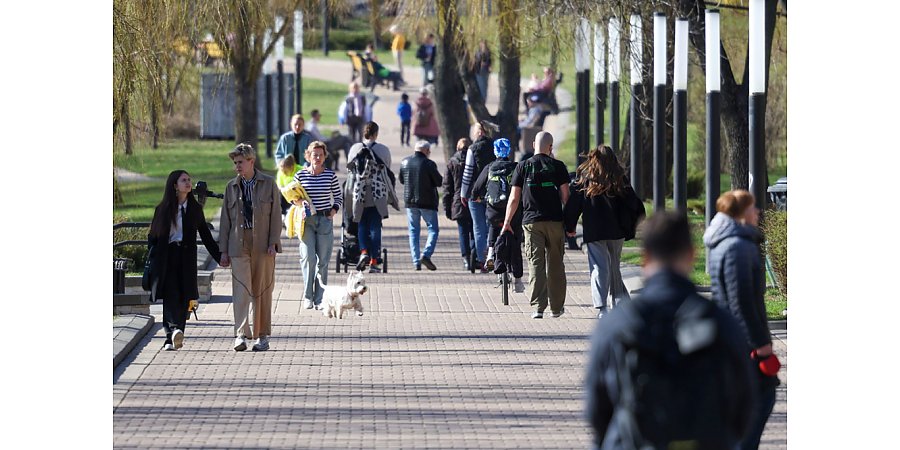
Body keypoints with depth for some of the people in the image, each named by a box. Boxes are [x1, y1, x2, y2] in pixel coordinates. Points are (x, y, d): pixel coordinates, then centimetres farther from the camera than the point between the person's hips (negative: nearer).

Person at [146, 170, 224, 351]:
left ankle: (171, 338, 0)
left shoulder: (195, 209, 11)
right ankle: (174, 329, -31)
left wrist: (219, 256, 12)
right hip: (166, 258, -2)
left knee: (184, 298, -3)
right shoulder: (163, 209, 6)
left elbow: (205, 235, 16)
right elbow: (152, 236, 9)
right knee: (170, 295, -15)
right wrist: (153, 260, 1)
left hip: (186, 258, 2)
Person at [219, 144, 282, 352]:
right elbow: (225, 219, 11)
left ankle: (262, 335, 13)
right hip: (239, 245, 1)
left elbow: (275, 215, 2)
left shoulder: (268, 184, 4)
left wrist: (273, 243, -8)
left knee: (262, 291, 4)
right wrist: (223, 250, 7)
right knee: (241, 290, -10)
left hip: (263, 246, -1)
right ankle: (241, 334, -18)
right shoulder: (231, 186, 11)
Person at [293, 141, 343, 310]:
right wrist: (298, 202, -9)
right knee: (308, 258, -10)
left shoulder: (330, 175, 3)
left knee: (323, 260, 3)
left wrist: (334, 210, -3)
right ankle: (307, 297, -2)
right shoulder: (300, 176, 1)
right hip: (307, 220, -1)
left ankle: (320, 298, 9)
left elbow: (339, 197, 13)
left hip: (325, 220, 1)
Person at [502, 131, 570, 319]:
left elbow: (514, 198, 3)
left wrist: (507, 222, 9)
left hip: (531, 222, 0)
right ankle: (557, 307, 18)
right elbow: (565, 196, -1)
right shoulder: (558, 166, 1)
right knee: (555, 265, 10)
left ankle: (538, 307, -13)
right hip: (555, 221, 0)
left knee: (536, 264, -2)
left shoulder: (523, 166, 4)